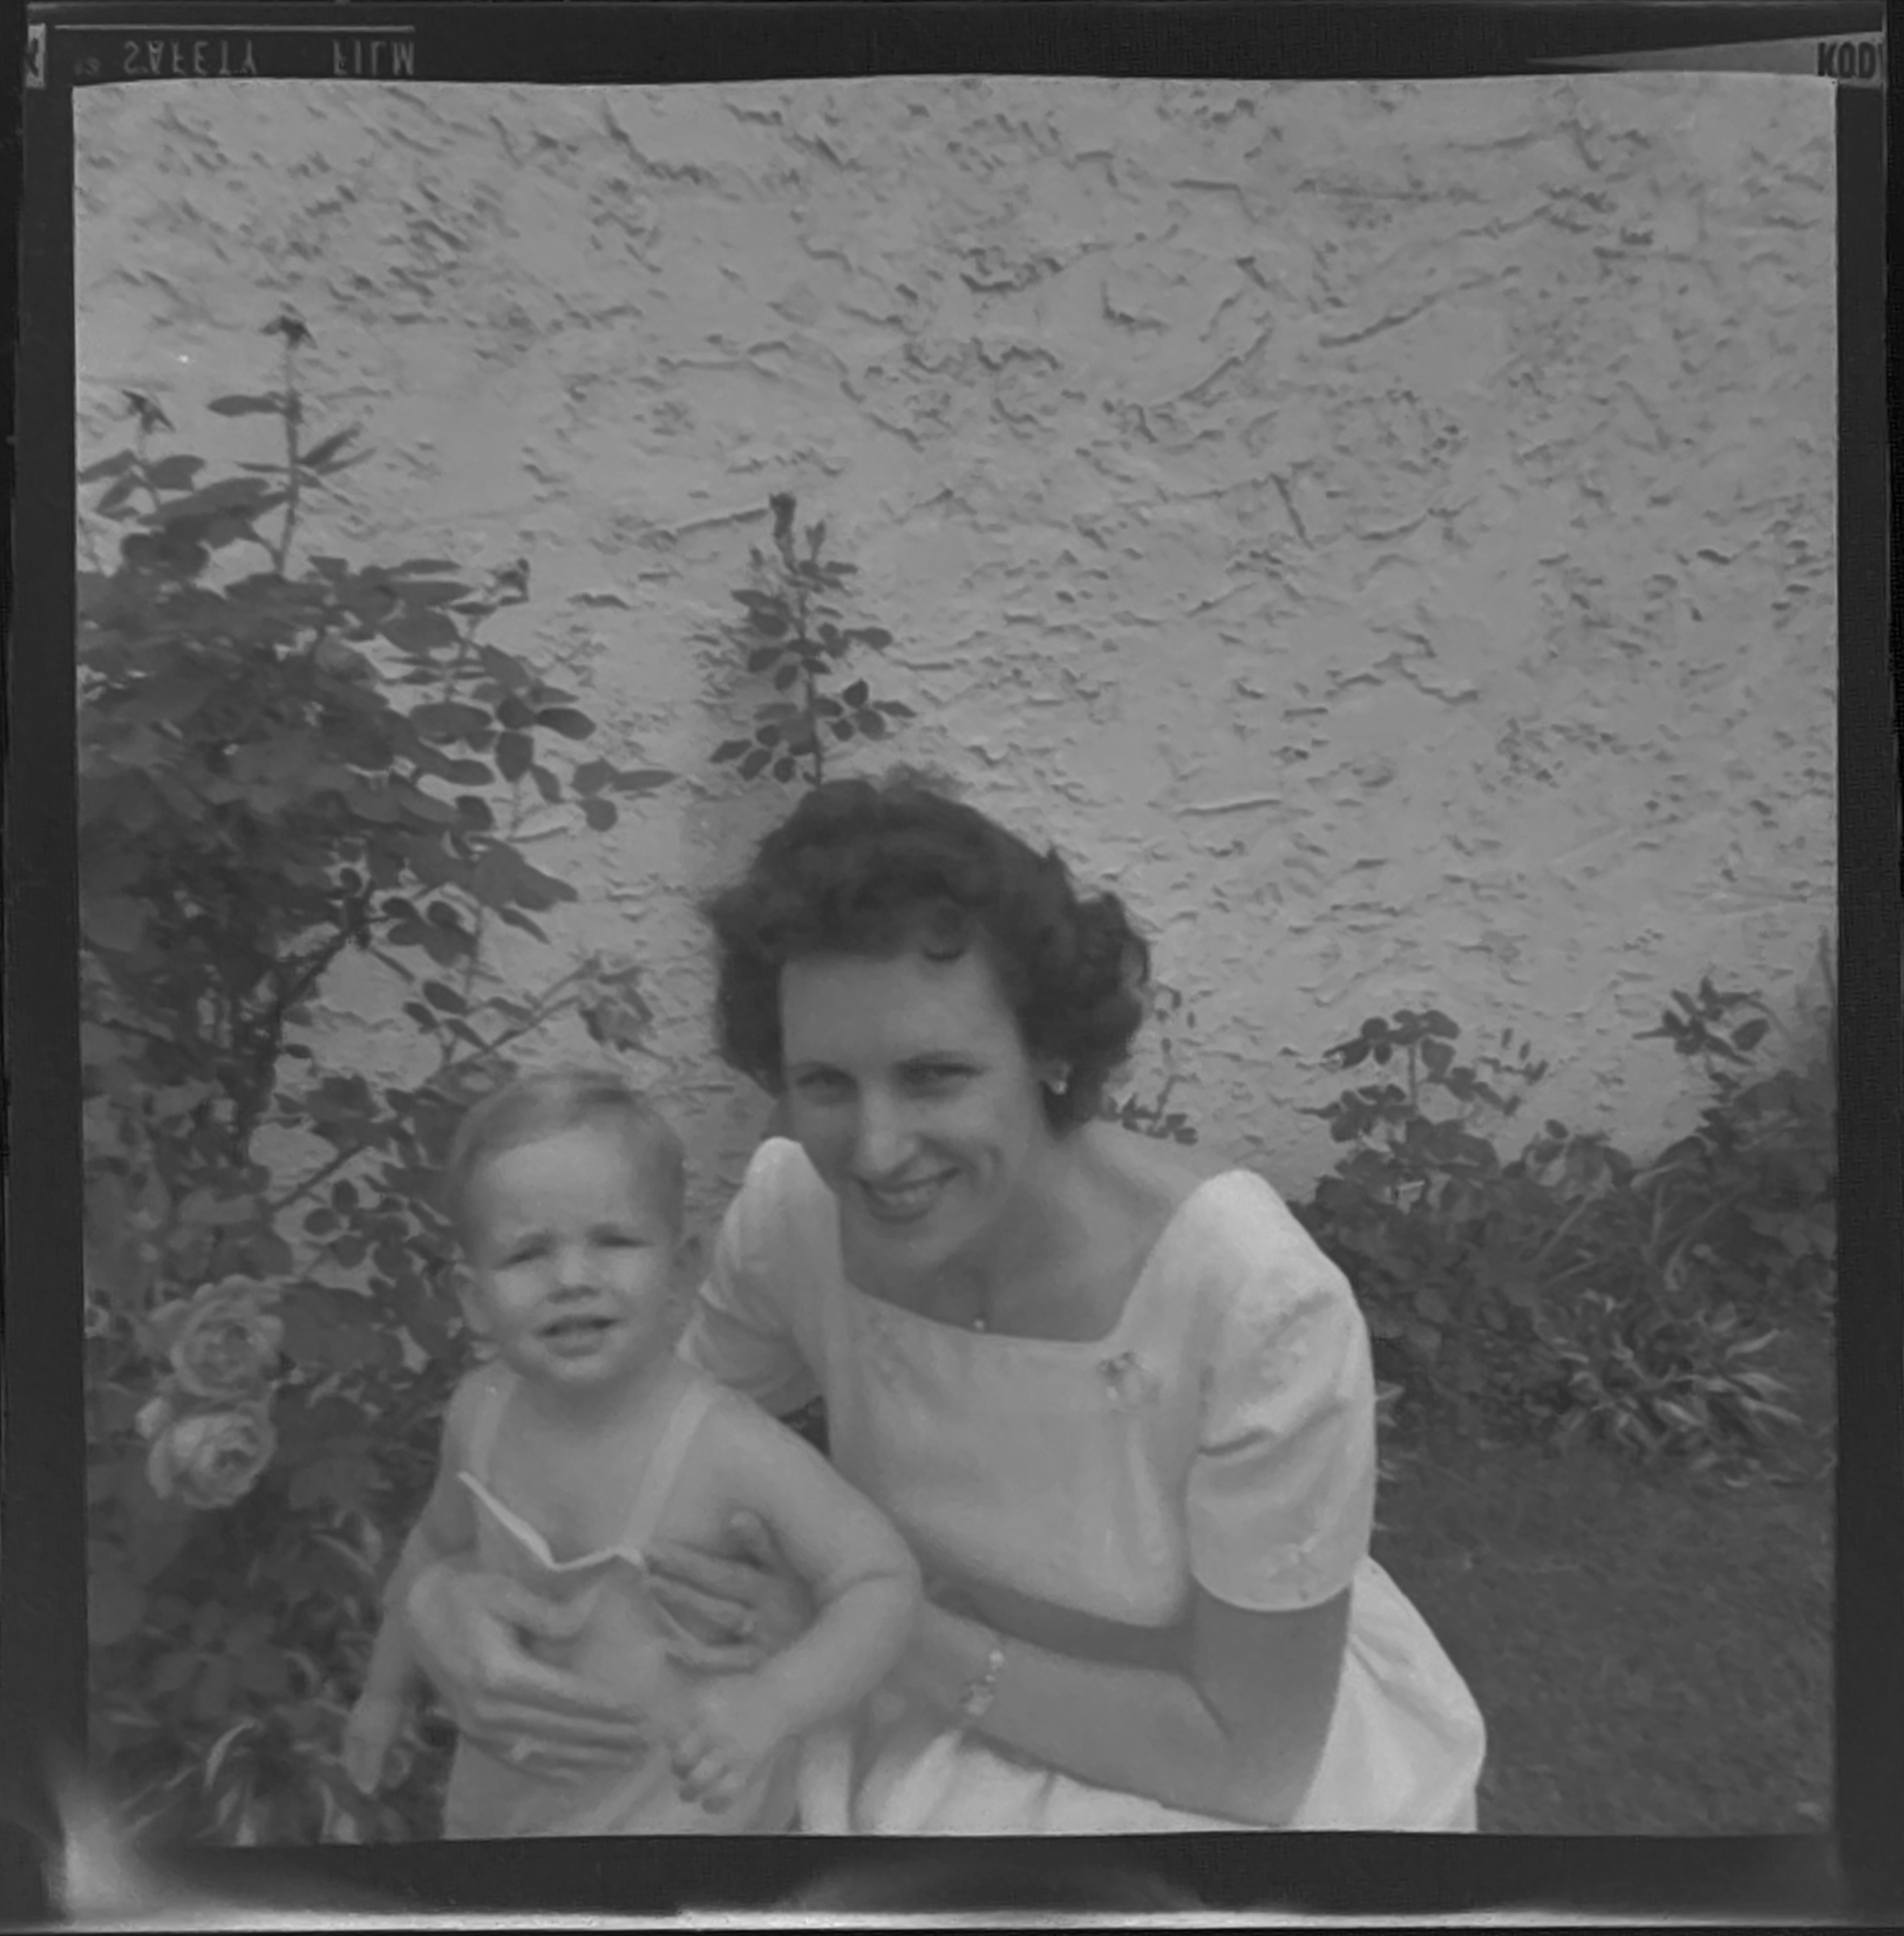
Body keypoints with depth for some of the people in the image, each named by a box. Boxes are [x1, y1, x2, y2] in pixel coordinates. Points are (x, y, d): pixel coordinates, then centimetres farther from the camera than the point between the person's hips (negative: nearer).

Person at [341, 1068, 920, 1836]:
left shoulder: (730, 1448, -33)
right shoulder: (481, 1412, -15)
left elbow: (884, 1579, -26)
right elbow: (441, 1541, 5)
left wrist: (772, 1702, -41)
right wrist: (385, 1689, 18)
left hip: (679, 1792, -4)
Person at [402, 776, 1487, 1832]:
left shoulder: (1263, 1306, -33)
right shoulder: (794, 1210, -20)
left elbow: (1252, 1757, -22)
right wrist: (449, 1592, -22)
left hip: (1256, 1770, -3)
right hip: (948, 1710, 3)